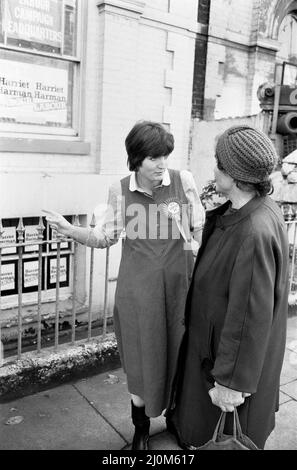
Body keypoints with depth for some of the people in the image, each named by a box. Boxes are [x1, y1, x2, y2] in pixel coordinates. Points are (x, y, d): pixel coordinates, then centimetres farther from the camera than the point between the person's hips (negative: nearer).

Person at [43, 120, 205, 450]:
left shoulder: (184, 180, -6)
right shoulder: (120, 190, -5)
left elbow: (200, 230, 2)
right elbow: (106, 237, 1)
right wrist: (71, 230, -12)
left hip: (178, 282, 1)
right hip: (138, 287, 0)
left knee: (179, 355, 15)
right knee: (141, 361, 13)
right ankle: (141, 430, 39)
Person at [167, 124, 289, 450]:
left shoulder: (254, 232, -34)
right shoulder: (260, 209, -5)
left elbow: (250, 314, -29)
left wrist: (230, 381, -21)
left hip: (236, 348, -9)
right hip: (218, 334, 9)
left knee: (221, 429, 17)